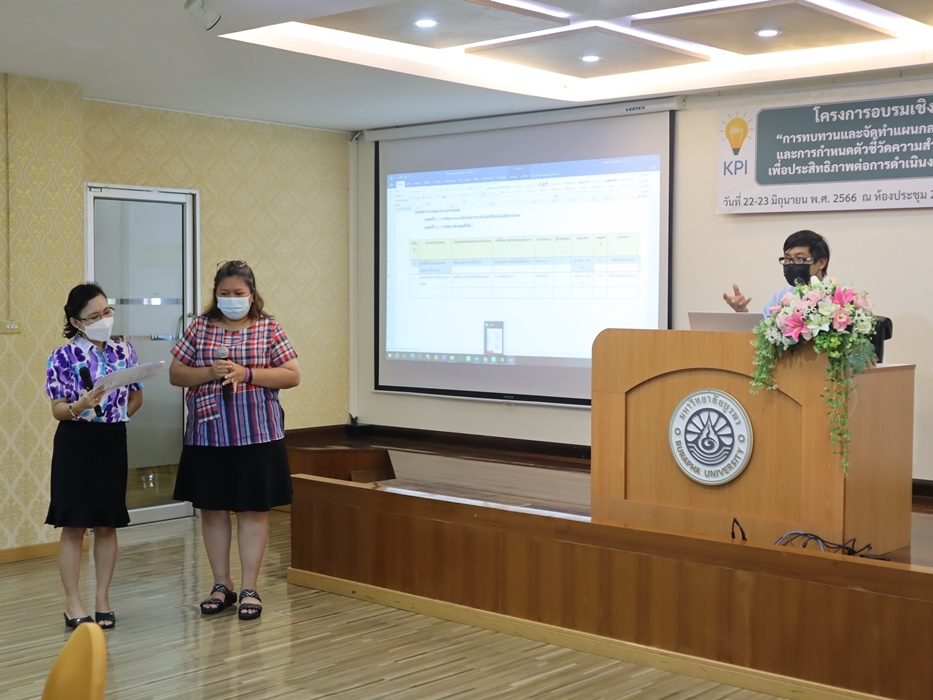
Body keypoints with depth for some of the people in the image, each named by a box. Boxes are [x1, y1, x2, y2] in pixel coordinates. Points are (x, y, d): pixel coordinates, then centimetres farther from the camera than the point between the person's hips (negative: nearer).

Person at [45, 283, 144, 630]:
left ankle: (103, 598, 19)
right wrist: (82, 406, -29)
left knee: (108, 524, 9)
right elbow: (58, 410, -10)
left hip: (113, 442, 4)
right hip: (76, 444, -3)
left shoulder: (124, 351, 2)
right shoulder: (63, 356, -9)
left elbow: (136, 397, 14)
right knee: (74, 526, 2)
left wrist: (115, 415, 0)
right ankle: (73, 603, 10)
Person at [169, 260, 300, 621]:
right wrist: (210, 372, -13)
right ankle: (221, 585, 22)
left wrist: (246, 374, -15)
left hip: (256, 435, -2)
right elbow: (175, 374, 6)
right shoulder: (199, 327, 6)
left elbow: (292, 375, -4)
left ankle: (249, 589, 11)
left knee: (253, 510, 2)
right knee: (212, 509, 8)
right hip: (207, 434, 2)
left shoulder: (269, 328, 1)